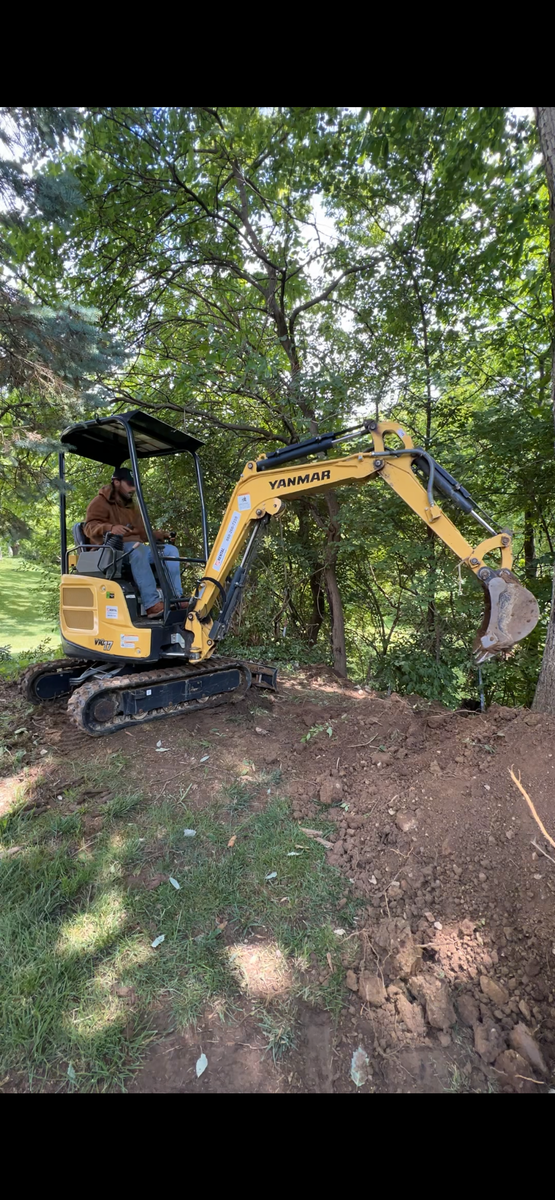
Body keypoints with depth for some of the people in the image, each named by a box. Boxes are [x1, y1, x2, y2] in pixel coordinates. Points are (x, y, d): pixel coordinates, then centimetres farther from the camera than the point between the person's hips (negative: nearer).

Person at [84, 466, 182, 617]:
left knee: (170, 550, -11)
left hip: (134, 549, 7)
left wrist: (156, 534, 3)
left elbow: (141, 534, 24)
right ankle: (151, 604, -50)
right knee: (137, 549, -40)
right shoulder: (100, 502, 5)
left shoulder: (131, 507, 27)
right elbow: (90, 527, -11)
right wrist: (110, 528, -32)